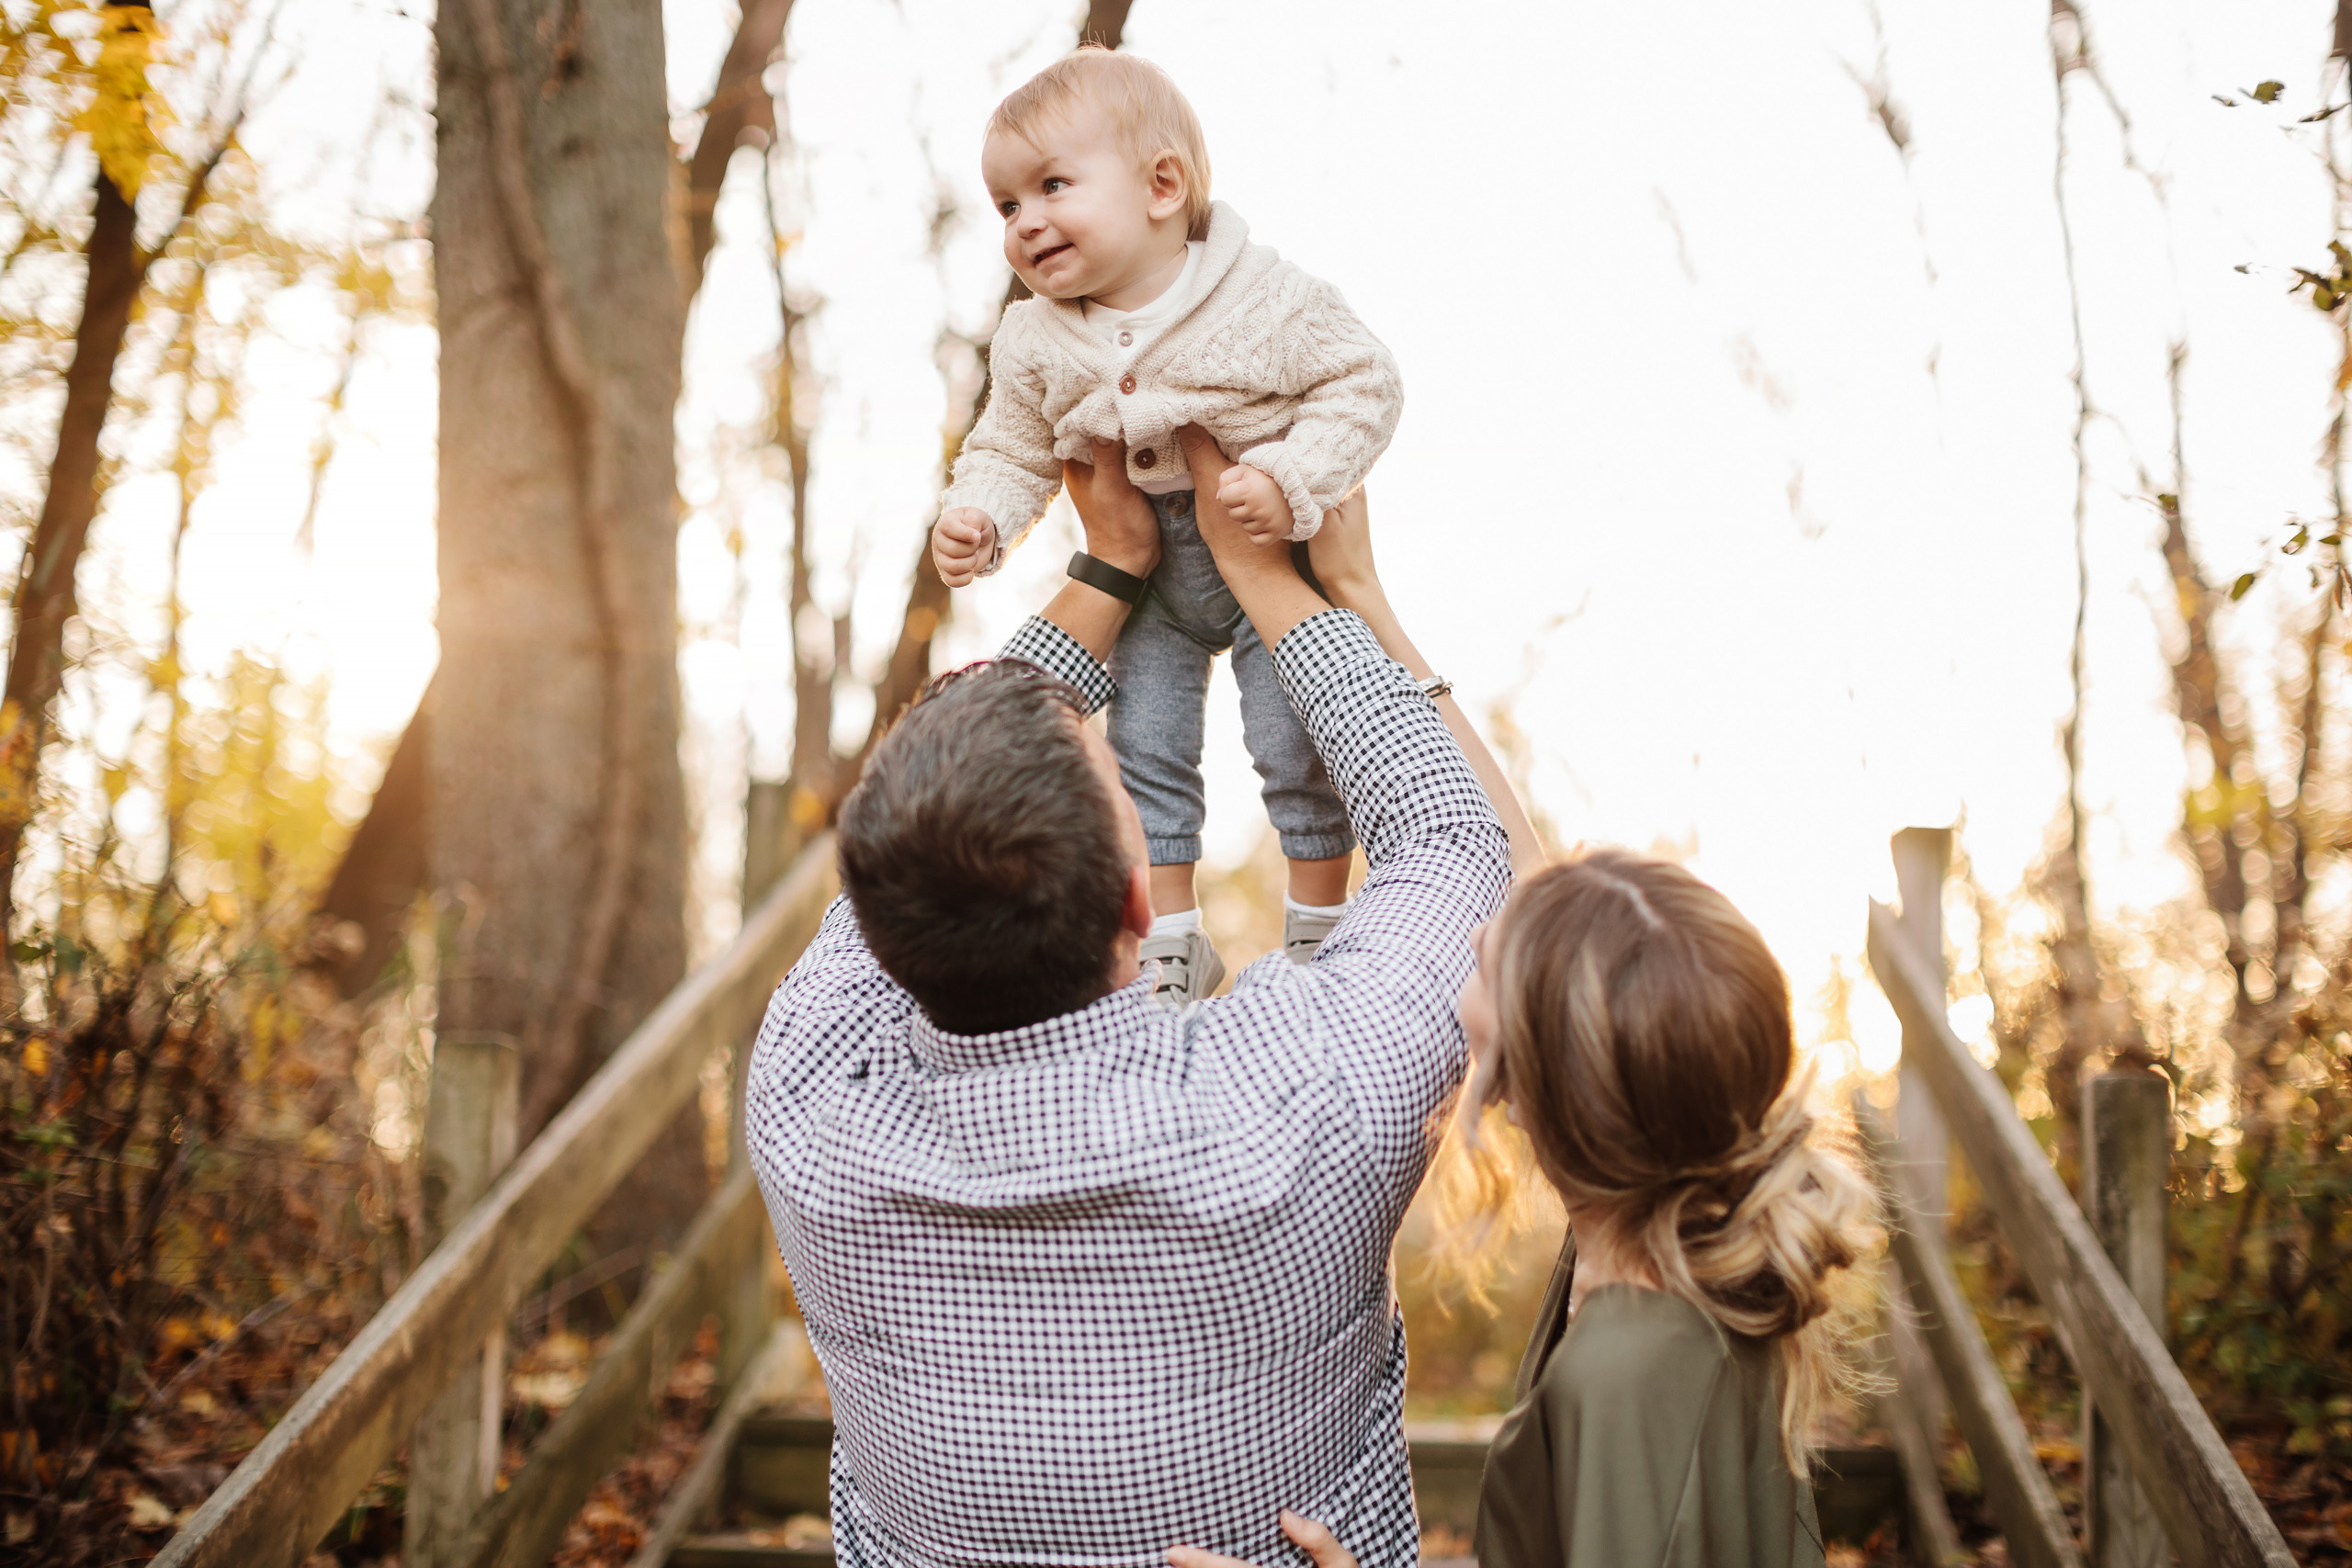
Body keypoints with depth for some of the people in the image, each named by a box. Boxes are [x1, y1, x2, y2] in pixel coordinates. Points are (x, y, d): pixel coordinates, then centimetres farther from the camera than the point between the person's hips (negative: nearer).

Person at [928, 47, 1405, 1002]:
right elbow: (1013, 450, 2)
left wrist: (1292, 484, -28)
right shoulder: (1034, 343, -9)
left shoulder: (1262, 297, -21)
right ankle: (1173, 945, 20)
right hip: (1149, 574, 4)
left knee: (1294, 745, -3)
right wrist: (975, 520, -18)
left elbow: (1365, 384, -16)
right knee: (1144, 752, 6)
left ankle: (1317, 933, 17)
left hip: (1276, 555, -4)